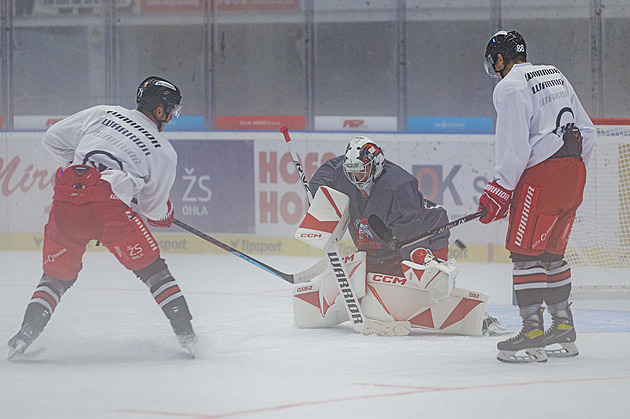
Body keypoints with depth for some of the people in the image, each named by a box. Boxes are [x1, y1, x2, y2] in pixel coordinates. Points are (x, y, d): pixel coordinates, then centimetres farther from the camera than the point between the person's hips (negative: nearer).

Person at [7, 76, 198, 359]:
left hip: (66, 199, 3)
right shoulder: (164, 152, 17)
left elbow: (53, 139, 24)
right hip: (108, 203, -3)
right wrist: (166, 214, 47)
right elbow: (154, 209, 23)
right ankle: (186, 334, 9)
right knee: (152, 269, 13)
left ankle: (27, 332, 7)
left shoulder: (102, 114, 22)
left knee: (58, 274, 21)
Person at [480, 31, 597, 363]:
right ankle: (564, 331, 20)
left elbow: (515, 147, -15)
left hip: (542, 174, -9)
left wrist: (500, 191, -9)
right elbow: (587, 131, 20)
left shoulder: (510, 87, -6)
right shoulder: (556, 77, 20)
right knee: (552, 253, 17)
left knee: (525, 252, -6)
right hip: (574, 171, 9)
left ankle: (532, 335, -12)